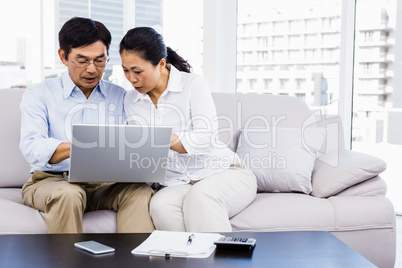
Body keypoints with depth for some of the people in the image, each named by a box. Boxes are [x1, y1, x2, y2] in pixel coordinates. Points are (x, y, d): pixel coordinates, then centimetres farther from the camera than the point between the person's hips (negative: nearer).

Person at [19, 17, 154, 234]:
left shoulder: (119, 96, 14)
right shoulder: (39, 94, 5)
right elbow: (32, 148, -12)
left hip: (105, 184, 2)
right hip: (52, 181, -2)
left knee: (140, 191, -27)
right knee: (68, 194, -35)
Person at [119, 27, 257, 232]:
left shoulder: (193, 85, -4)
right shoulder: (131, 100, 11)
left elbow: (204, 138, -17)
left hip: (224, 172, -3)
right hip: (176, 184, 3)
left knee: (200, 195, -37)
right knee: (160, 205, -32)